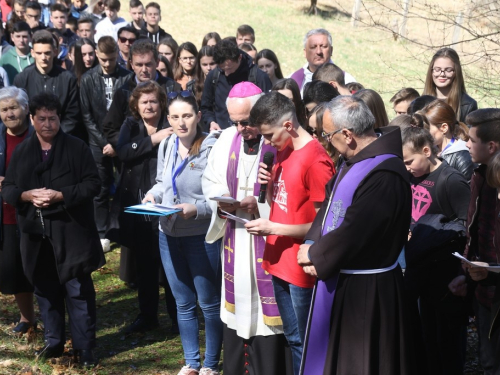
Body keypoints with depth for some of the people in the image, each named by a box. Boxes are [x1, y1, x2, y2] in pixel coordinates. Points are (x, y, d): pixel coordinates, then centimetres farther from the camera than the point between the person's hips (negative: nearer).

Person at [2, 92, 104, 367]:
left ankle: (84, 347, 6)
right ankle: (54, 342, 25)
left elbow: (92, 184, -6)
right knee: (46, 290, 12)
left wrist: (60, 195, -17)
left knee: (78, 290, -2)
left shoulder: (77, 148, -2)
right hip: (36, 234, 4)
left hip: (71, 232, -4)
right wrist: (27, 195, -11)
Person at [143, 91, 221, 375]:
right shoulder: (166, 146, 4)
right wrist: (153, 195, -1)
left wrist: (197, 209, -27)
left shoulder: (212, 148, -17)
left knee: (209, 302, 8)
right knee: (183, 303, 17)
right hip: (169, 234, 6)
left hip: (202, 236, -6)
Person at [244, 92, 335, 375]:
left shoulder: (315, 161, -19)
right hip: (280, 261, 8)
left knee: (307, 343, 3)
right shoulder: (283, 152, 9)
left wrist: (273, 228, -18)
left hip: (302, 267, -8)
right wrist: (269, 183, -3)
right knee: (293, 340, 17)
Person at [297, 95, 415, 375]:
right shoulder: (356, 163, 5)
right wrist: (312, 245, -5)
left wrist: (315, 255, -11)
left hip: (366, 292, -9)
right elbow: (329, 206, 12)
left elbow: (352, 233, -27)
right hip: (340, 282, 9)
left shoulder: (384, 175, -27)